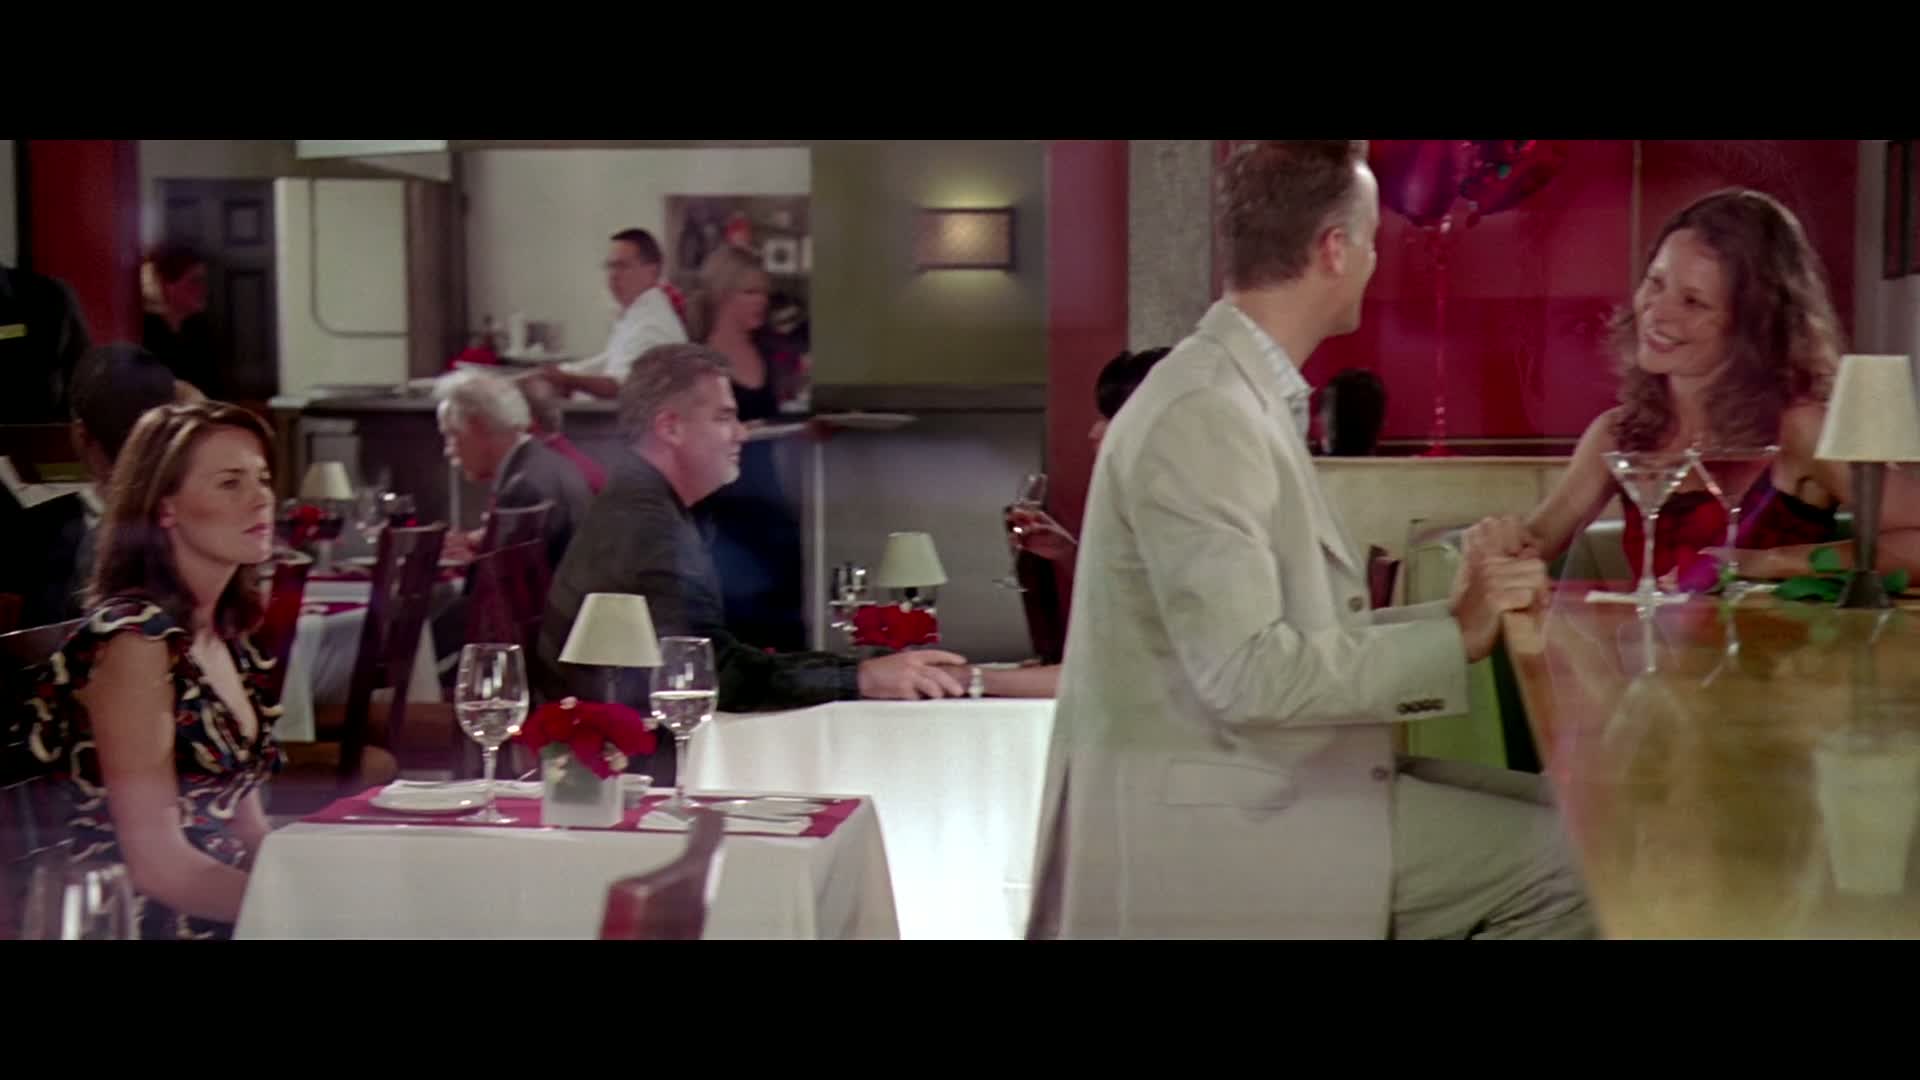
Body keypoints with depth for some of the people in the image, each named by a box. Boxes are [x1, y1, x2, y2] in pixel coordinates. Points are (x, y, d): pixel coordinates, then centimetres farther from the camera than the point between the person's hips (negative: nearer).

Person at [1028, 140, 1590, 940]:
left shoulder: (1248, 396, 11)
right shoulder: (1203, 415, -19)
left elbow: (1300, 634, 10)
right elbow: (1247, 674, -24)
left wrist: (1449, 615, 4)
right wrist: (1452, 639, -17)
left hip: (1260, 787, 9)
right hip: (1212, 824, -9)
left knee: (1546, 817, 5)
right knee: (1563, 862, -10)